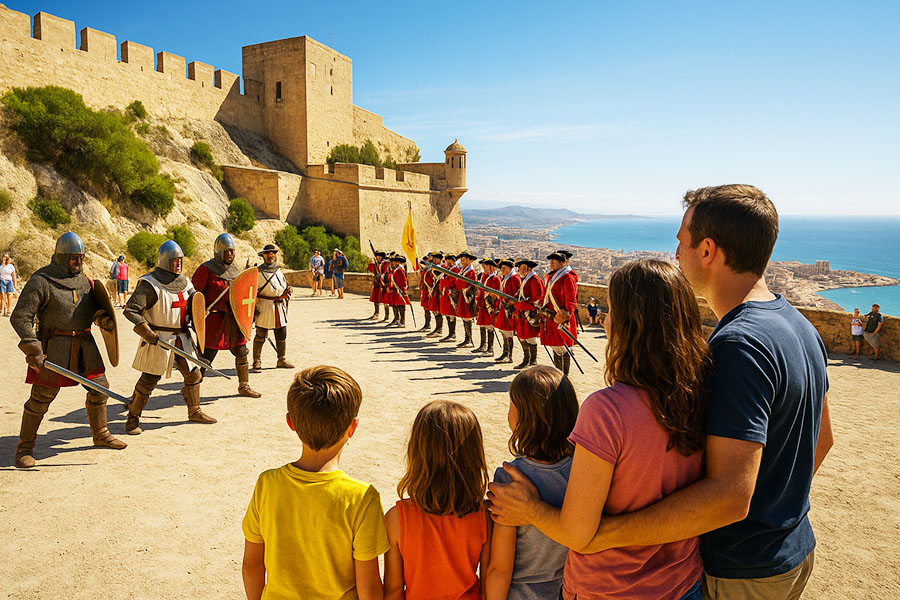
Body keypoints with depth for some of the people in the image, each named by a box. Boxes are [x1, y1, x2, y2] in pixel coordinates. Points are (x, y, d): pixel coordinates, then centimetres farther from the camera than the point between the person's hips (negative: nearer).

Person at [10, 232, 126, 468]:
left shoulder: (83, 279, 11)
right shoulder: (41, 282, -11)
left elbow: (95, 306, 17)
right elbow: (19, 317, -15)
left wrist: (103, 317, -8)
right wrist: (33, 350, -23)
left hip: (84, 343, 6)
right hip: (55, 346, -6)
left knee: (99, 388, 12)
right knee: (41, 397, -2)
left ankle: (100, 434, 30)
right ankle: (25, 448, 14)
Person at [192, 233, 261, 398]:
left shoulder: (233, 269, 14)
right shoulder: (206, 269, -7)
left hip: (233, 319, 7)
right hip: (214, 318, -7)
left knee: (241, 352, 11)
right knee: (206, 354, -4)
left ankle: (244, 386, 24)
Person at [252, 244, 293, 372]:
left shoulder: (279, 271, 15)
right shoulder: (258, 271, -2)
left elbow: (285, 287, 23)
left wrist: (287, 292, 1)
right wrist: (254, 307, -11)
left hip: (280, 305, 5)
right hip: (264, 307, -5)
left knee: (282, 335, 10)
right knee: (260, 336, -3)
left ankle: (281, 360, 22)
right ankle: (257, 363, 4)